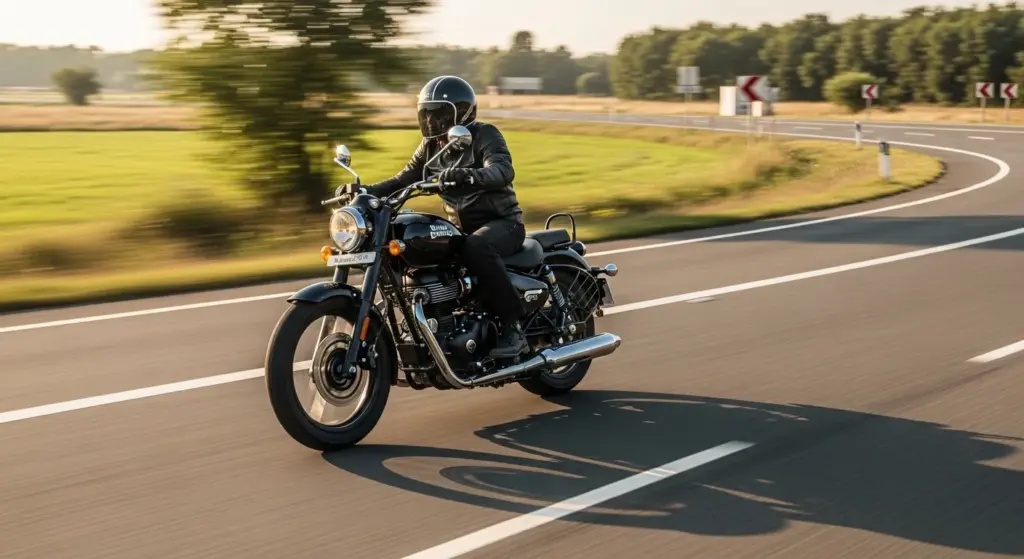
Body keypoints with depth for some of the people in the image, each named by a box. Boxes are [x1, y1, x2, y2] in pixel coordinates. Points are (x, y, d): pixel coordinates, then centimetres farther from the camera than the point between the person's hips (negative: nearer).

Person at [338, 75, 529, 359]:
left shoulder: (484, 135, -13)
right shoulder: (431, 146, 9)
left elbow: (504, 170, -31)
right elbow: (404, 179, 6)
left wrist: (468, 175, -51)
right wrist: (366, 191, -11)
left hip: (502, 221, -7)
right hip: (462, 227, 7)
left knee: (476, 248, -39)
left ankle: (513, 326, -31)